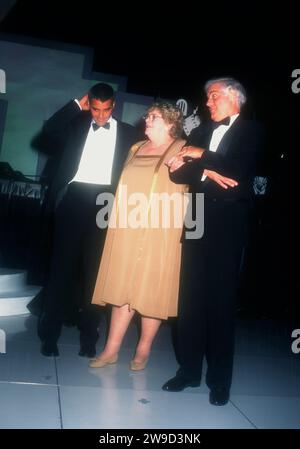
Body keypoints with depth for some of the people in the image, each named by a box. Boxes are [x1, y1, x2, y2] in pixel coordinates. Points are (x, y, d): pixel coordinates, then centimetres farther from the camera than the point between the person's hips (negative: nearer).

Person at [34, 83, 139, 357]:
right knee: (62, 264, 4)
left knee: (94, 269, 5)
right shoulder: (77, 124, 13)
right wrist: (76, 106, 1)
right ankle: (50, 331, 13)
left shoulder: (128, 133, 11)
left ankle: (89, 333, 15)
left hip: (106, 202, 0)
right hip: (74, 198, 1)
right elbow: (49, 130, -4)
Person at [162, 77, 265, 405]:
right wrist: (207, 172, -9)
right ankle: (189, 369, 17)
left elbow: (240, 169, -13)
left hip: (228, 223, -4)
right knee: (190, 297, 4)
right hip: (198, 221, 4)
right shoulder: (200, 133, 18)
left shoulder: (251, 131, 5)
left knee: (221, 300, 1)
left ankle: (219, 379, 13)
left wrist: (202, 156, -5)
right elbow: (178, 172, 7)